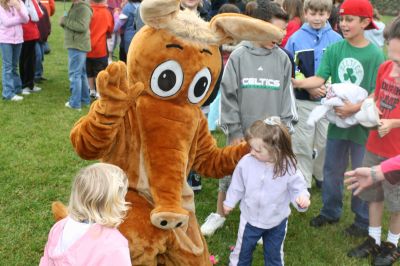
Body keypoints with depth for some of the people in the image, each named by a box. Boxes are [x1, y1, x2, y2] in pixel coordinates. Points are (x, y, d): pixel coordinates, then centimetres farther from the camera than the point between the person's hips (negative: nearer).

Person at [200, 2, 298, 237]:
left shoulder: (282, 58, 0)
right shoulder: (239, 56, -5)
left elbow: (287, 96, 4)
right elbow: (228, 95, -4)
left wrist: (285, 130, 0)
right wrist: (235, 130, -7)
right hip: (242, 133, -1)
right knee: (229, 175, 12)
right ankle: (219, 215, 33)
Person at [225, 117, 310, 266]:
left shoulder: (288, 167, -25)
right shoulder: (246, 162, -21)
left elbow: (297, 187, -11)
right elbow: (237, 185, -4)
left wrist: (302, 197, -34)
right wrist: (230, 202, 9)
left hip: (277, 221, 0)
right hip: (250, 218, 1)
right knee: (242, 251, 19)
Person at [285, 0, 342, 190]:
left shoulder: (336, 39, -4)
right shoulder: (296, 39, -5)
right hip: (303, 100, -1)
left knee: (325, 142, 12)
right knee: (302, 144, 8)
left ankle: (322, 176, 34)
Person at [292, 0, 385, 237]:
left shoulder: (375, 54, -12)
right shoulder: (334, 49, -4)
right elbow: (320, 78, -10)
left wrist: (355, 108, -23)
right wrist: (298, 82, -27)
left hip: (363, 123, -3)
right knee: (332, 170, 16)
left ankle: (363, 222, 28)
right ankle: (330, 212, 36)